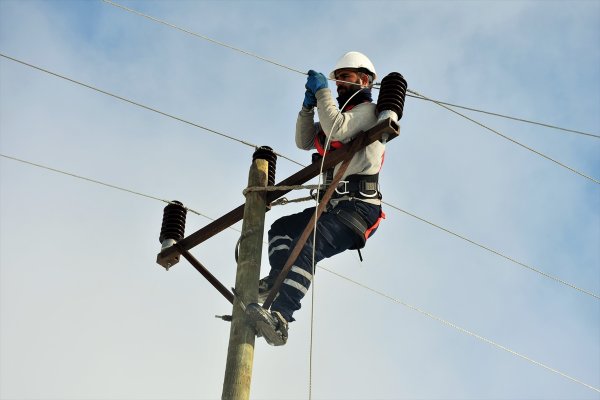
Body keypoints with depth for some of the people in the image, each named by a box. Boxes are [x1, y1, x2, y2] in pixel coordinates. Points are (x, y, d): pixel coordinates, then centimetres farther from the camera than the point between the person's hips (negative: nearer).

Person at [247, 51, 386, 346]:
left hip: (359, 206, -10)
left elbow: (336, 130, -20)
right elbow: (305, 142, 22)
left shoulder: (368, 110, 0)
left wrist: (322, 91, -10)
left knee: (307, 246, -29)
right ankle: (278, 278, -16)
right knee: (281, 228, 7)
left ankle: (279, 318, -42)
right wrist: (308, 104, 9)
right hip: (336, 204, 10)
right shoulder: (342, 114, 29)